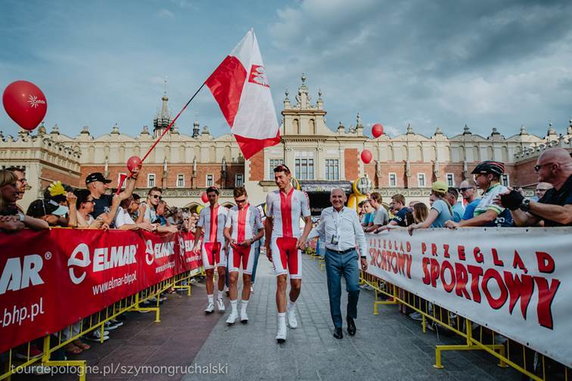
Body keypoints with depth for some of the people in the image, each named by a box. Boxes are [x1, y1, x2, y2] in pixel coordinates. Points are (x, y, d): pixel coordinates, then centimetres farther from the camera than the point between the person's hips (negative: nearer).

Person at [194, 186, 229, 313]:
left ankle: (220, 298, 11)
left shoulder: (224, 210, 5)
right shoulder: (204, 211, 12)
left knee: (222, 272, -11)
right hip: (207, 243, 2)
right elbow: (199, 229, 11)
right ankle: (210, 303, 10)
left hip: (220, 243, -2)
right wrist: (196, 244, 2)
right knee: (209, 273, 3)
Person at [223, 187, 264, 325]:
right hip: (234, 246, 2)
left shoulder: (254, 210, 2)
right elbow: (226, 229, 13)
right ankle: (233, 311, 3)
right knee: (232, 278, -5)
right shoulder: (232, 211, 10)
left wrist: (251, 240, -13)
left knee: (247, 279, 2)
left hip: (248, 246, -1)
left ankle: (243, 311, 12)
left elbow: (261, 231, 3)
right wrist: (229, 238, -8)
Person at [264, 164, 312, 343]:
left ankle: (291, 310, 36)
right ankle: (281, 325, -9)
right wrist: (267, 245, 17)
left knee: (297, 284, 3)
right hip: (278, 241, 0)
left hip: (295, 241, 1)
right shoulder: (271, 196, 7)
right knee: (281, 279, -14)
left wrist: (304, 237, -10)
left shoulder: (301, 196, 4)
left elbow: (308, 220, 8)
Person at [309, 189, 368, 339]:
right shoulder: (325, 213, 7)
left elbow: (360, 235, 10)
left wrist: (363, 256, 7)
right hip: (332, 256, 1)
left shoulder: (352, 213, 6)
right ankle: (337, 325, 20)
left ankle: (351, 317, 16)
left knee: (354, 288, -13)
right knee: (334, 293, 4)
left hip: (350, 255, -1)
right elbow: (318, 230, 22)